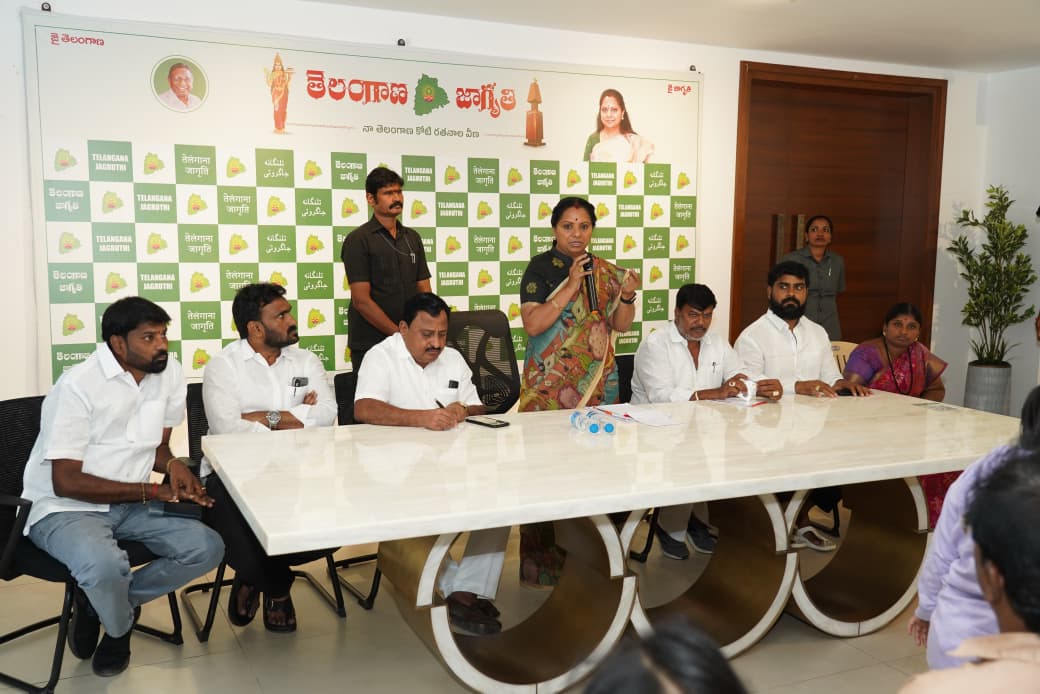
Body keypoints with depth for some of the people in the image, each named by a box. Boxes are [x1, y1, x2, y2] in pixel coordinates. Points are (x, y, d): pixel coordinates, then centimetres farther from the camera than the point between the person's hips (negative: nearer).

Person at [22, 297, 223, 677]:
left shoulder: (170, 372, -1)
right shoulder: (79, 385, -20)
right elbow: (66, 482, -21)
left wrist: (173, 465, -12)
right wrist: (154, 492, -21)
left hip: (130, 505, 6)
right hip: (66, 509, -6)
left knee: (208, 548, -13)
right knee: (105, 567, -36)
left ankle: (98, 601, 6)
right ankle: (120, 628, 2)